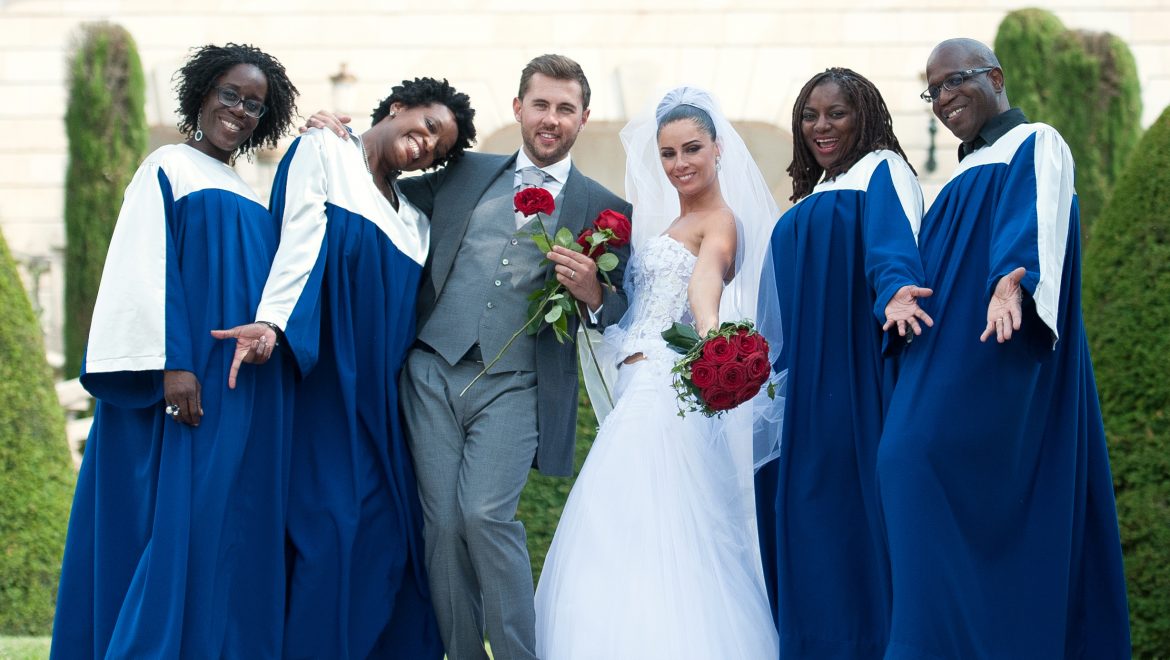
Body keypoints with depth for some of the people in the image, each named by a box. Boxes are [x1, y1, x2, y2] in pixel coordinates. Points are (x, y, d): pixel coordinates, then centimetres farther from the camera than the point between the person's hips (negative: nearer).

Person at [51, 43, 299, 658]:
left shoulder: (242, 196, 21)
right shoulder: (169, 168, 0)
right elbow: (146, 267, -10)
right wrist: (172, 364, -20)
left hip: (244, 396, 8)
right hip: (190, 379, -8)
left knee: (231, 533, 4)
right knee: (178, 520, -12)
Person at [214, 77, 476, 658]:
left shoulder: (414, 221, 20)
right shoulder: (322, 154, 5)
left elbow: (411, 315, 17)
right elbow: (301, 241, -11)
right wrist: (272, 322, -25)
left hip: (381, 396, 6)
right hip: (324, 385, -6)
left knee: (389, 533, -1)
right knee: (330, 527, -14)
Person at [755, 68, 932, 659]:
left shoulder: (882, 171, -1)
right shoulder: (815, 197, 24)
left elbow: (894, 242, -21)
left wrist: (897, 293, -41)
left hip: (856, 382, -8)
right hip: (803, 386, 8)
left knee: (851, 507, -12)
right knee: (805, 515, 4)